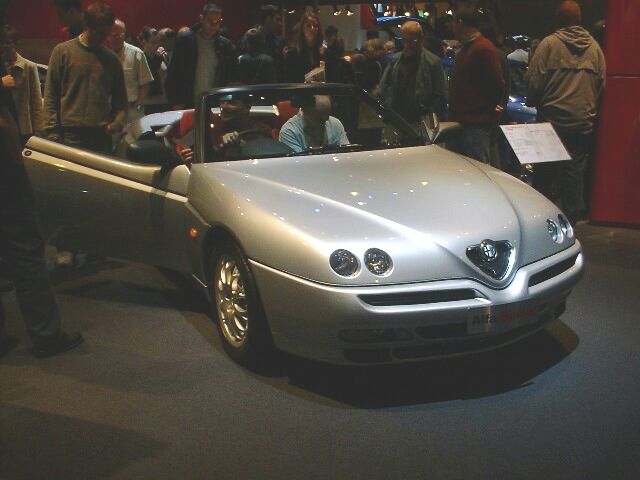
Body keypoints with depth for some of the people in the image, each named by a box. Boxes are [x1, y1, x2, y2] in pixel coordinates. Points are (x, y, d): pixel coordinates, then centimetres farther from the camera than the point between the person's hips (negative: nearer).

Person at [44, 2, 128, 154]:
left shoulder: (111, 59, 13)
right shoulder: (63, 51, 4)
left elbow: (120, 98, 17)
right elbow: (50, 95, 2)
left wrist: (117, 123, -3)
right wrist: (52, 132, -5)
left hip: (102, 135, 3)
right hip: (70, 135, -3)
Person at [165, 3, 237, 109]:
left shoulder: (226, 45, 5)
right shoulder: (184, 41, 0)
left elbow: (232, 76, 12)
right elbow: (173, 74, 1)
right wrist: (175, 103, -6)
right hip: (188, 105, -1)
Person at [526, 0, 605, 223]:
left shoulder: (549, 44, -7)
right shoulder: (594, 47, 4)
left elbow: (534, 80, -9)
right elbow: (601, 83, 8)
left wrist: (533, 103, 8)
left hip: (553, 120, -3)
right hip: (584, 122, 3)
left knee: (545, 171, 8)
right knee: (575, 171, 8)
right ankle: (571, 217, 12)